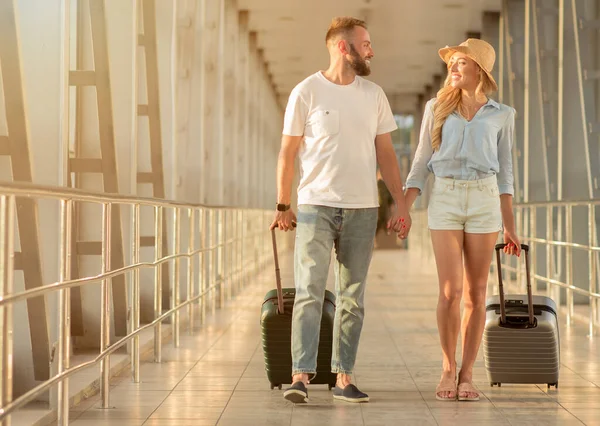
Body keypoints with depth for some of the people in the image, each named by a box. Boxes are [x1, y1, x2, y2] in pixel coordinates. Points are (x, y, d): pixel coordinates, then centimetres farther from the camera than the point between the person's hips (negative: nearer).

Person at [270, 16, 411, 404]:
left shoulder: (374, 95, 10)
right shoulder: (306, 92, -1)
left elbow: (386, 154, 12)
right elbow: (288, 153, 2)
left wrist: (401, 205, 5)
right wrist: (283, 206, -1)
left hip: (362, 209, 4)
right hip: (316, 205, -3)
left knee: (353, 297, 5)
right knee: (310, 291, -11)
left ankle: (344, 378, 10)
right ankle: (301, 376, -12)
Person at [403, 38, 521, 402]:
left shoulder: (501, 115, 9)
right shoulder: (437, 108, 9)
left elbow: (504, 171, 12)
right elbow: (422, 164, 10)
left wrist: (510, 226, 8)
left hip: (484, 200, 1)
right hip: (444, 199, -1)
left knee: (476, 293, 1)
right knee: (450, 291, -8)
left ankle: (467, 373, 8)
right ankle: (448, 369, 6)